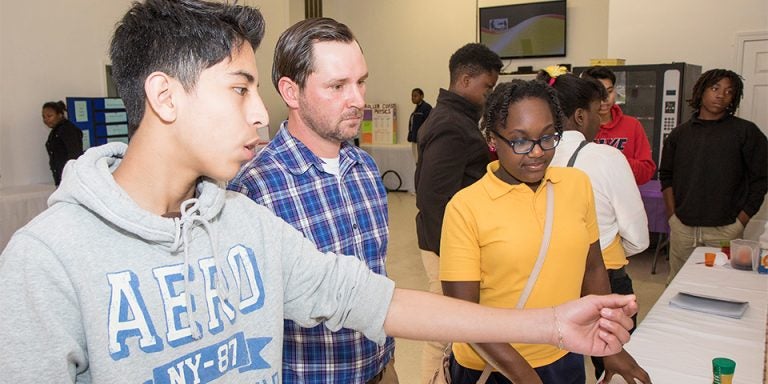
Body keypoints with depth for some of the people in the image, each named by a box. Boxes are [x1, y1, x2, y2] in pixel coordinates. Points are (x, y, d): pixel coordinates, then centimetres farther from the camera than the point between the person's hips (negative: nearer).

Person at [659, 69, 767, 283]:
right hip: (682, 227, 2)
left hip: (725, 229, -2)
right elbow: (666, 176, 13)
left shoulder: (746, 132, 1)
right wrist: (672, 215, 4)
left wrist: (741, 221, -4)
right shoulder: (680, 133, 10)